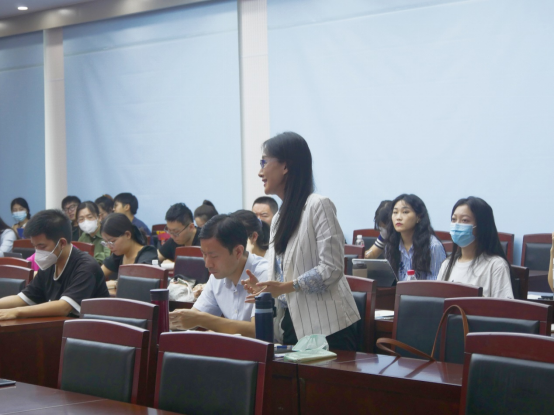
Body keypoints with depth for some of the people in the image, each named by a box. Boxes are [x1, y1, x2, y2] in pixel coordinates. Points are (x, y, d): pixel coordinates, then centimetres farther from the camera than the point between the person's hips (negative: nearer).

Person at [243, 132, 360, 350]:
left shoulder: (318, 205, -9)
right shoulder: (279, 218, 16)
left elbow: (331, 269, -15)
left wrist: (284, 287, -20)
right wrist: (263, 287, -1)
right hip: (290, 327, 7)